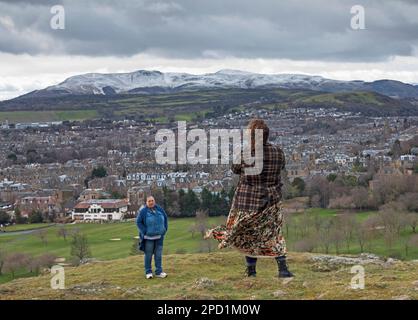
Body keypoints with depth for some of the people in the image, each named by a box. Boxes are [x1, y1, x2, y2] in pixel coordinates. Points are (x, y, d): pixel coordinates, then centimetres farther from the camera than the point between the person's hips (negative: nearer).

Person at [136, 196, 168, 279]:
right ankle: (148, 272, 12)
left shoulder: (159, 209, 1)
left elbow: (165, 218, 14)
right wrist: (145, 231, -11)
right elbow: (138, 222, -6)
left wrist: (164, 229, 7)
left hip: (159, 237, 4)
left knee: (158, 255, 6)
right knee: (148, 255, 3)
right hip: (148, 237, -4)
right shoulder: (143, 211, -10)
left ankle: (159, 272, 12)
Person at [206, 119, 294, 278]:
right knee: (273, 234, 14)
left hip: (247, 200, -1)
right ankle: (283, 268, 4)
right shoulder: (278, 152, -11)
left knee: (248, 235, 16)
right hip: (271, 200, 2)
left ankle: (251, 270, 22)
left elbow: (235, 169, 0)